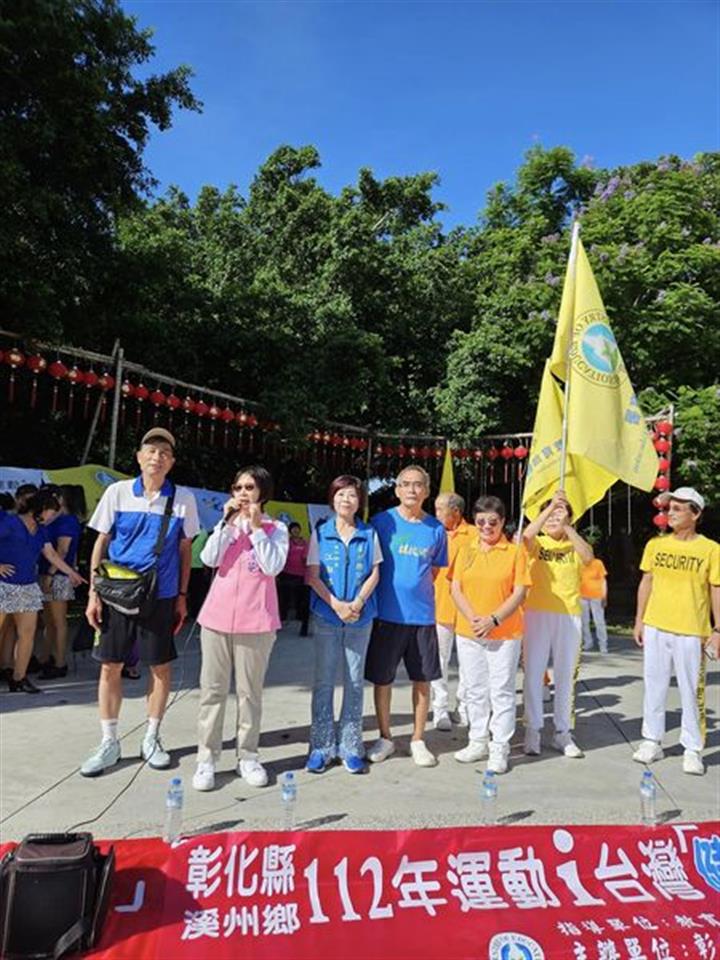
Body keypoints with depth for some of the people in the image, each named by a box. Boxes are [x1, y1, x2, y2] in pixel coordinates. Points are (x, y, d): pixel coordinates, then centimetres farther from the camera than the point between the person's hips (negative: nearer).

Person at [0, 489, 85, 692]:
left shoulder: (41, 530, 14)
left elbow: (52, 555, 20)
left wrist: (72, 573, 24)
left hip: (28, 587, 7)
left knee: (28, 633, 4)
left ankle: (19, 678, 12)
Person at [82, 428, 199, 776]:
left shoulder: (183, 499, -2)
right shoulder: (117, 492, -1)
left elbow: (185, 550, 5)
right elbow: (101, 543, 4)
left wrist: (182, 596, 3)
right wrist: (93, 593, -1)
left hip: (161, 597, 0)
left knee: (160, 667, 8)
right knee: (110, 666, 7)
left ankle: (151, 738, 27)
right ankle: (109, 742, 24)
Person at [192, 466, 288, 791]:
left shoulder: (276, 529, 3)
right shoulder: (227, 524, 10)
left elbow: (272, 567, -13)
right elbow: (209, 559, -5)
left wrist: (256, 527, -12)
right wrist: (227, 522, -9)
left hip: (256, 620, -2)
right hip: (217, 617, 2)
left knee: (250, 692, 7)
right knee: (212, 689, 6)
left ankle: (247, 756, 18)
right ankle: (207, 758, 16)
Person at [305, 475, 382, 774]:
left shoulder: (369, 534, 5)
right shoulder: (320, 532, 3)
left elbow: (374, 573, 1)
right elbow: (312, 575, -3)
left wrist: (358, 603, -13)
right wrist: (336, 604, -14)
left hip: (360, 616, 1)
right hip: (326, 615, -1)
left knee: (354, 682, 8)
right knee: (323, 681, 5)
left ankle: (350, 746, 19)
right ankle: (321, 746, 17)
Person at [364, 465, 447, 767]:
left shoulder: (436, 529, 3)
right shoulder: (382, 521, -4)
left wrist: (416, 590, 6)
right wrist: (387, 593, -2)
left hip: (422, 614, 2)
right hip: (387, 614, -2)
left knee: (422, 679, 9)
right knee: (381, 678, 9)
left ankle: (418, 740, 27)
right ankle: (385, 738, 28)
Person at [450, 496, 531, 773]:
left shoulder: (515, 552, -3)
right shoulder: (466, 551, 6)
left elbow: (519, 592, -7)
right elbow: (456, 589, 2)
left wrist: (494, 620, -16)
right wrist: (472, 618, -12)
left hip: (504, 634, -3)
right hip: (468, 633, 3)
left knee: (502, 692, 3)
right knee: (475, 690, 14)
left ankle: (499, 749, 17)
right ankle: (478, 742, 29)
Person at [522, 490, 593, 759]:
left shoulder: (574, 546, 7)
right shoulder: (537, 543, 4)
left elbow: (588, 556, -17)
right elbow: (526, 535, -21)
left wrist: (566, 526, -23)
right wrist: (551, 506, -25)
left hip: (569, 616, 2)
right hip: (537, 614, -1)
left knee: (565, 676, 9)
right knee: (533, 673, 1)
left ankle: (563, 732, 21)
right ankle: (532, 730, 12)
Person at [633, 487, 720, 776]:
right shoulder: (655, 544, 4)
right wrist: (639, 620, 7)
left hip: (691, 632, -3)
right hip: (655, 628, 3)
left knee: (691, 691, 5)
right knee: (654, 686, 11)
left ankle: (693, 749, 20)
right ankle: (652, 741, 24)